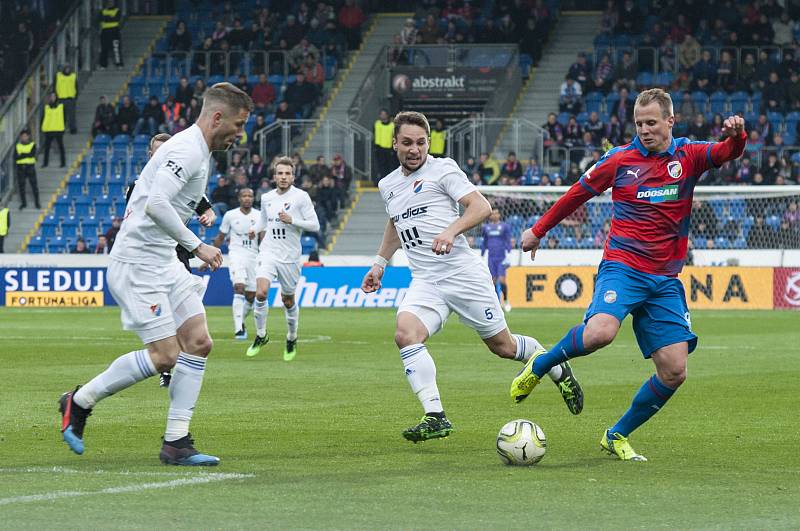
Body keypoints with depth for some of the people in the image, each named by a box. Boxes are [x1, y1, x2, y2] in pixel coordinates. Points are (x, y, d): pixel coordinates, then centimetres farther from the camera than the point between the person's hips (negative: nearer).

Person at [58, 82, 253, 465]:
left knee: (198, 342, 0)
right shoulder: (187, 150, -17)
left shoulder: (198, 152, 16)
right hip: (136, 264, -10)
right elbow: (156, 204, -28)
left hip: (163, 262, 10)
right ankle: (79, 402, 4)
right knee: (165, 355, -13)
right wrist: (197, 246, -23)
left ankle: (176, 443, 2)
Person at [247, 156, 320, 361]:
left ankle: (292, 339, 30)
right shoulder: (266, 198, 8)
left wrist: (292, 220, -18)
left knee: (288, 300, 9)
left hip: (290, 257, -2)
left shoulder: (301, 197, -5)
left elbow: (314, 225, -9)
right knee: (261, 292, -19)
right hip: (268, 253, 2)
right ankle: (261, 335, -3)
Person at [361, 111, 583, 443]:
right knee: (405, 333, -25)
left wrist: (452, 230, -29)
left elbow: (481, 206, -13)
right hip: (424, 281, 5)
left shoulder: (442, 169, -3)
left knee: (503, 346, 4)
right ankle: (435, 418, -27)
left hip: (463, 274, -5)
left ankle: (558, 370, 34)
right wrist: (380, 263, 32)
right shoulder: (387, 185, 16)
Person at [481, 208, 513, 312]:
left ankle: (505, 300, 9)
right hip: (491, 258, 3)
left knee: (502, 281, -11)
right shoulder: (486, 227, 11)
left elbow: (508, 241, -1)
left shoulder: (504, 226, 1)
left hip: (501, 258, -3)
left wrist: (508, 254, -11)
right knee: (493, 281, 0)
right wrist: (481, 255, 19)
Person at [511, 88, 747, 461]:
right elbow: (578, 194, 15)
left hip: (665, 280, 3)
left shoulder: (689, 156, 5)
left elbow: (728, 152, -13)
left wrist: (736, 136, -36)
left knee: (674, 371, -5)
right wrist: (538, 230, 21)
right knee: (599, 332, -32)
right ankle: (539, 366, -4)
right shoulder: (619, 159, 2)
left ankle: (617, 436, 14)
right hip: (622, 267, -3)